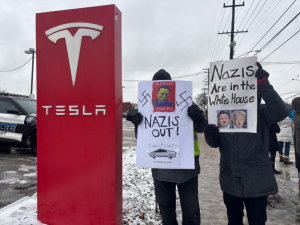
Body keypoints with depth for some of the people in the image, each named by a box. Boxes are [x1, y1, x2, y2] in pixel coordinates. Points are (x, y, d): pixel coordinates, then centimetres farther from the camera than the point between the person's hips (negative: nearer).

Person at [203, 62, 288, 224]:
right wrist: (210, 135, -18)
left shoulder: (262, 113, -6)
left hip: (256, 181, -3)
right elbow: (215, 143, 5)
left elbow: (281, 112, -28)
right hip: (230, 180, 3)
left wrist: (262, 82, -34)